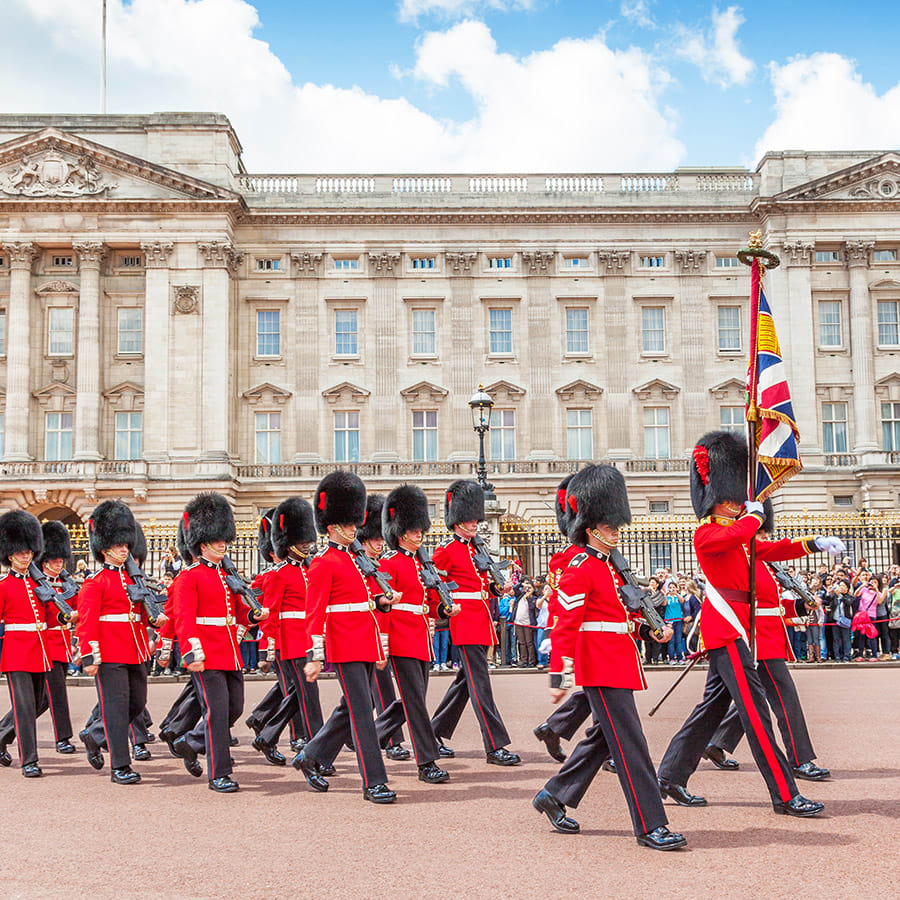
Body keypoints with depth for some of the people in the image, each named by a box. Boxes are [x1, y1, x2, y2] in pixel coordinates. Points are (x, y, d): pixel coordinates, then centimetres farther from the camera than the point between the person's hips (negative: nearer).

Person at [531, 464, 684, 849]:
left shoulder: (610, 567, 17)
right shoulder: (579, 569, -12)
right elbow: (565, 625, -16)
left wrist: (652, 630, 11)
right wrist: (562, 677, -19)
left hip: (620, 665, 10)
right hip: (602, 667, -10)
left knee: (604, 737, 16)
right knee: (630, 744, -9)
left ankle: (553, 796, 27)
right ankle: (650, 826, -7)